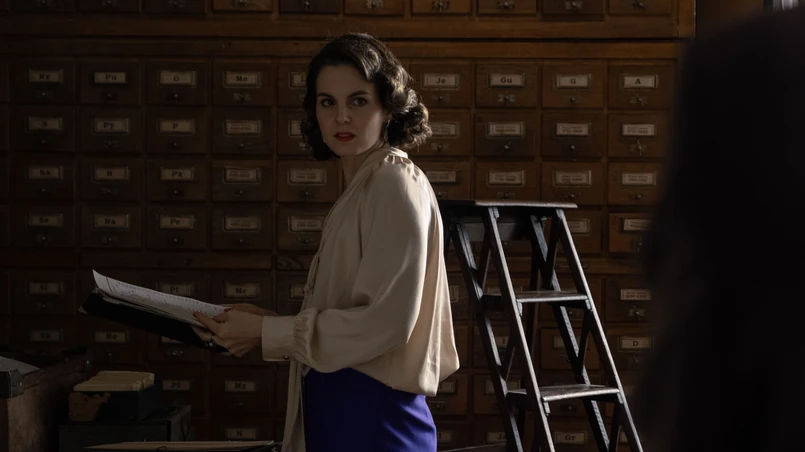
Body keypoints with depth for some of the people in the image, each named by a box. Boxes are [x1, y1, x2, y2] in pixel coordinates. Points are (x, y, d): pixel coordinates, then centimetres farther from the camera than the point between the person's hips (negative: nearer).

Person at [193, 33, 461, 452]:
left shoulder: (396, 185, -12)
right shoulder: (360, 188, 15)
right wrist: (264, 320, 4)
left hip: (375, 416, -8)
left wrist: (267, 333, -14)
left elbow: (385, 321, -19)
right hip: (338, 405, 8)